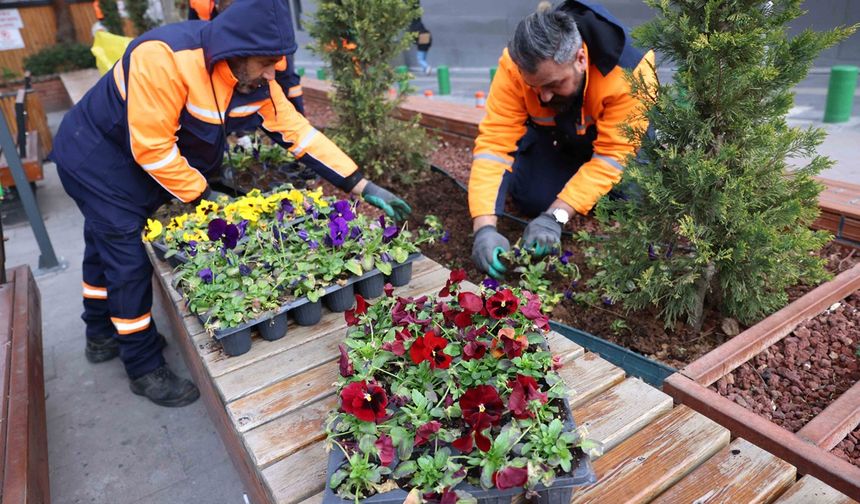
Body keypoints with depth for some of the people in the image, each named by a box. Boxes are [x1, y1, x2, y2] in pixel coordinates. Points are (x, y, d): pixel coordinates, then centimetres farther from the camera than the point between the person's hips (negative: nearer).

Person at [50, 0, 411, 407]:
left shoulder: (255, 80, -14)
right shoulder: (164, 57, -35)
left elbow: (297, 132, -14)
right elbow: (151, 147, -32)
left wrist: (363, 186, -18)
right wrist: (202, 195, -21)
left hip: (136, 162, 7)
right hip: (94, 156, -7)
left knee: (107, 246, 22)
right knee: (129, 259, -6)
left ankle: (102, 336, 42)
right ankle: (145, 368, 11)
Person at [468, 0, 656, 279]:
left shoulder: (629, 71, -37)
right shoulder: (514, 66, -33)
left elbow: (612, 154, -36)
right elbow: (494, 142, -35)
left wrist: (555, 216, -45)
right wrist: (484, 226, -46)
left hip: (616, 138, -1)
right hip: (555, 137, 1)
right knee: (533, 200, -21)